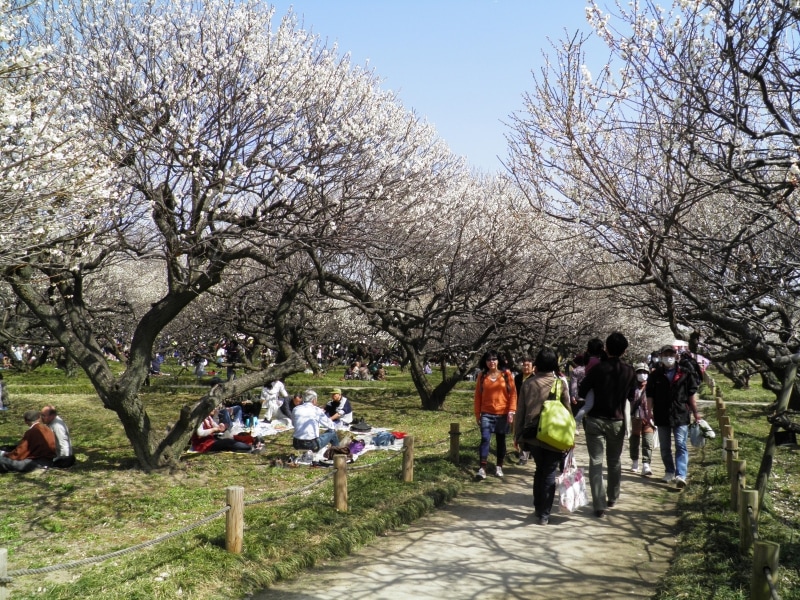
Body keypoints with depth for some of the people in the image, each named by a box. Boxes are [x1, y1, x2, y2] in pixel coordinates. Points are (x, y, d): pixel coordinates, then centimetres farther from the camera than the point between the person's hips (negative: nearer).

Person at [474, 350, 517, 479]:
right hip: (486, 414, 0)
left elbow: (513, 393, -1)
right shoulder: (482, 376, 4)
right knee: (485, 439, -11)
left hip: (503, 414, 0)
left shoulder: (506, 374, 0)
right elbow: (478, 395, 7)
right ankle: (482, 468, -13)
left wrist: (511, 411, -7)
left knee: (500, 440, 10)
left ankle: (499, 466, 23)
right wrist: (477, 413, 5)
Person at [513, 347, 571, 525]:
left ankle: (538, 507, 29)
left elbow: (520, 411, 2)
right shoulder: (561, 383, -6)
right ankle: (544, 515, 7)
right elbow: (567, 410, -2)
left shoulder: (528, 383, -1)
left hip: (532, 435, 3)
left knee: (539, 470, 21)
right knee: (550, 474, 6)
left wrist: (518, 435, 11)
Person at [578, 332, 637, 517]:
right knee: (615, 462, 20)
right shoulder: (630, 372, -3)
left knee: (596, 462, -1)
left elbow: (581, 393, -6)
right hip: (617, 421, 3)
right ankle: (613, 498, 34)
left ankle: (599, 505, -6)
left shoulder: (597, 369, -11)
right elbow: (632, 397, 9)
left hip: (595, 420, -3)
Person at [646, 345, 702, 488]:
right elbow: (650, 396, 4)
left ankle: (680, 475, -11)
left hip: (681, 415, -2)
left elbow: (692, 394, 6)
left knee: (681, 446, -7)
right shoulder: (655, 375, 3)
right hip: (662, 416, 2)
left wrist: (695, 412, 3)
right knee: (664, 447, 12)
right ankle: (669, 472, 27)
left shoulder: (685, 373, 2)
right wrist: (650, 412, -2)